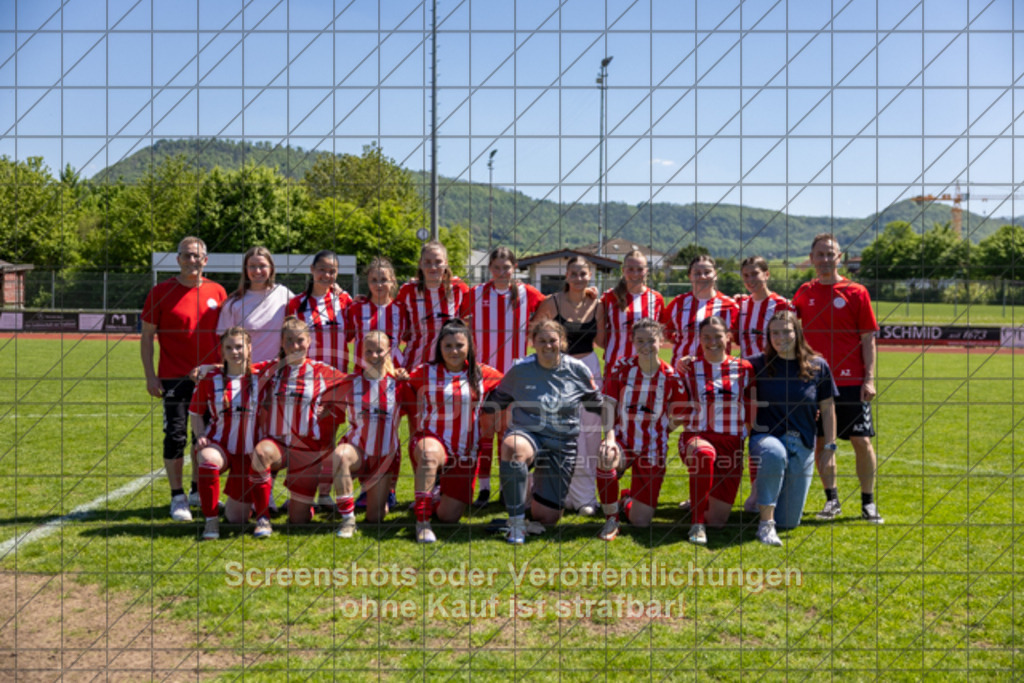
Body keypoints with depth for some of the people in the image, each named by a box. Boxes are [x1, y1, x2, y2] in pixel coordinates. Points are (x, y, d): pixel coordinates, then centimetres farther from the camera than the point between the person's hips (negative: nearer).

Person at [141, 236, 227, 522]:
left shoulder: (217, 292, 5)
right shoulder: (161, 293, -3)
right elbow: (147, 336, -1)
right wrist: (150, 376, -7)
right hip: (174, 377, -3)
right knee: (176, 436, -4)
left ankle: (199, 490, 27)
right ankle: (178, 498, 5)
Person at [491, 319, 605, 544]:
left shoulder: (577, 370, 0)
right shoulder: (520, 370, -2)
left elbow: (598, 405, 13)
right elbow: (497, 400, 12)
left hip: (562, 444, 1)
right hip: (526, 433, -1)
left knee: (546, 518, -1)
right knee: (511, 447, -42)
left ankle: (543, 492, 39)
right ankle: (517, 523, -30)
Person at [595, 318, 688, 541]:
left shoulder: (670, 377, -5)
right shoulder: (622, 368, -2)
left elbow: (677, 419, 3)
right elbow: (609, 404, -8)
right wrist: (610, 437, -21)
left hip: (652, 450, 0)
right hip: (623, 441, 0)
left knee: (640, 521, -5)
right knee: (606, 459, -39)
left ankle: (629, 499, 36)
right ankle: (611, 520, -14)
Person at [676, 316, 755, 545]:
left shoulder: (743, 369, 7)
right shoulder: (689, 369, 5)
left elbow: (752, 410, 12)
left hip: (731, 442, 2)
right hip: (696, 436, -2)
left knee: (718, 520, -4)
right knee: (704, 453, -43)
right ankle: (698, 524, -30)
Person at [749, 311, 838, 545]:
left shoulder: (818, 366, 0)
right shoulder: (759, 364, -2)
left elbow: (827, 409, 7)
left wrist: (830, 446, 6)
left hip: (802, 446, 2)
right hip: (767, 437, -2)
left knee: (789, 522, 1)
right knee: (774, 453, -42)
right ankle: (765, 524, -29)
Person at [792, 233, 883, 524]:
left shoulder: (856, 292, -1)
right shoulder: (804, 293, 8)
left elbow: (868, 339, -1)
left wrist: (869, 379, -7)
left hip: (851, 382, -3)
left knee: (861, 440, -1)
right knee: (820, 442, 5)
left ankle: (868, 503, 11)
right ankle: (832, 500, 17)